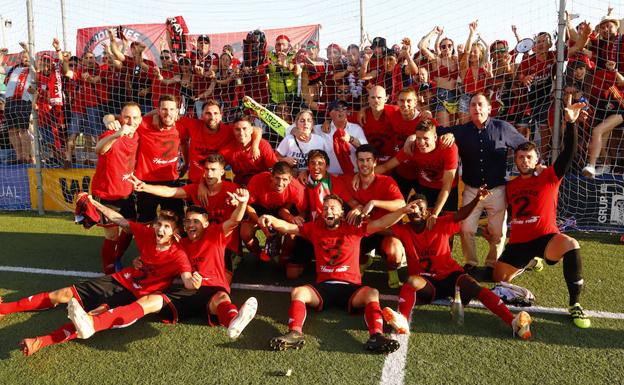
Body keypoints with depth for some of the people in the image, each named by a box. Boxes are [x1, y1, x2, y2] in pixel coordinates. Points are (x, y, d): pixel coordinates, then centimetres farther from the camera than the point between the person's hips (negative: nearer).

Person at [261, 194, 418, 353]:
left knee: (372, 293, -29)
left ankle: (376, 336, -43)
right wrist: (272, 220, -14)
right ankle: (295, 334, -40)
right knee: (297, 292, -24)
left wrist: (403, 210, -15)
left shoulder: (353, 229, 9)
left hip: (350, 286, -1)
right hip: (323, 286, 2)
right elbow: (288, 227, 7)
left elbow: (381, 223, -1)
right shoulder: (315, 228, 15)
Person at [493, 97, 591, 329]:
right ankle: (528, 262, 40)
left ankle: (575, 305, -24)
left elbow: (568, 154, -15)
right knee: (498, 279, 7)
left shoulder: (549, 178, -1)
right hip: (519, 242, 4)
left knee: (571, 245, -37)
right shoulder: (510, 186, 9)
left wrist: (570, 123, -26)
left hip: (546, 237, -4)